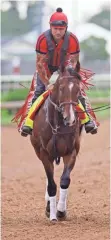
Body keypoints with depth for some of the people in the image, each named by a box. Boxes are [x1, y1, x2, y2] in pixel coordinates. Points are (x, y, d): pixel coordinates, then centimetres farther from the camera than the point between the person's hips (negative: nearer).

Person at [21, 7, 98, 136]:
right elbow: (40, 64, -24)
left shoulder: (72, 40, -27)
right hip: (47, 67, -1)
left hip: (65, 67, 1)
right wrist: (47, 83, -25)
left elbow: (74, 61, -15)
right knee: (39, 90, -14)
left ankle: (87, 119, -1)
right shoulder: (43, 39, -30)